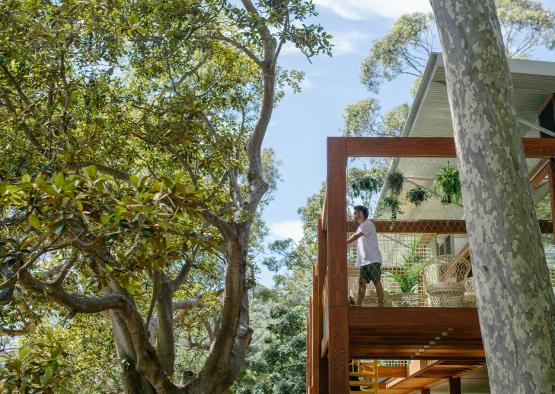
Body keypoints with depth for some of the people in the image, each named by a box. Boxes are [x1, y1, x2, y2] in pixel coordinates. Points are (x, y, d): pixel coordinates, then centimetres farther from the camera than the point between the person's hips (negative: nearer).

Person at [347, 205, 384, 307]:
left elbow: (355, 236, -15)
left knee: (376, 281, -7)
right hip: (363, 260, 8)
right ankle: (357, 306, -3)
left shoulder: (368, 223, -6)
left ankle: (381, 305, -7)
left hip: (373, 259, -8)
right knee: (362, 283, 1)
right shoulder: (360, 226, 23)